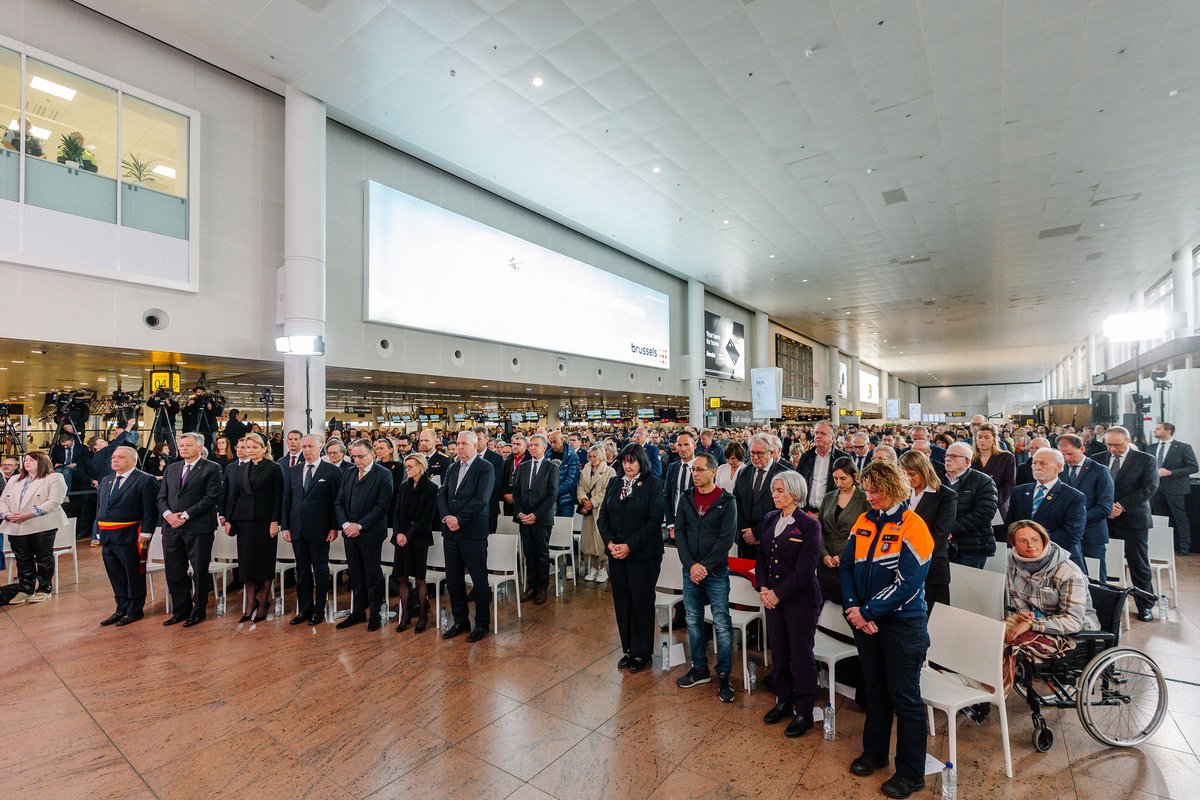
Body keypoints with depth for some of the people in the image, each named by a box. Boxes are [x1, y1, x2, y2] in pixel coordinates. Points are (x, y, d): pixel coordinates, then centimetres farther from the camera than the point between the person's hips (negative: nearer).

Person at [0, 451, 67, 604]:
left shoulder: (54, 478, -3)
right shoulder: (14, 480, 19)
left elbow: (53, 501, -13)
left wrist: (27, 515, -19)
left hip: (42, 526, -6)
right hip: (15, 527, 6)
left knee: (43, 559, 2)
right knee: (22, 560, 8)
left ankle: (44, 589, 13)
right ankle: (25, 590, 18)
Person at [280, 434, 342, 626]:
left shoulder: (332, 471, -5)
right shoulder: (292, 471, 9)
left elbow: (336, 501, -6)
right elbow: (286, 500, 10)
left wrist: (334, 527, -10)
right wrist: (284, 526, 4)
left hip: (320, 530, -4)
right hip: (297, 529, 4)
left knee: (320, 570, 6)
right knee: (302, 571, 13)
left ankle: (319, 610, 18)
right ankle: (304, 609, 24)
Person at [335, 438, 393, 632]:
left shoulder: (383, 475, -10)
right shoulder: (348, 474, 10)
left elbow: (383, 506, -16)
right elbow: (339, 502, 9)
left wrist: (360, 525, -16)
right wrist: (345, 524, -6)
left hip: (371, 534, -5)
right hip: (350, 533, 6)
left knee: (373, 575, 4)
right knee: (355, 575, 14)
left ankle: (376, 614, 18)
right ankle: (358, 612, 27)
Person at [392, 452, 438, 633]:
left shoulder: (431, 488, -6)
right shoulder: (403, 487, 9)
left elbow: (426, 517, -10)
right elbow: (397, 512, 8)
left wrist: (409, 535, -13)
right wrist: (398, 533, -8)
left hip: (419, 538, -4)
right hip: (402, 537, 5)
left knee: (419, 578, 0)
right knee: (402, 578, 6)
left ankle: (423, 616, 13)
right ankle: (404, 615, 17)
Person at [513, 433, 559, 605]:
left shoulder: (552, 467, -4)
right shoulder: (523, 467, 10)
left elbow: (552, 494, -9)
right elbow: (516, 491, 10)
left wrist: (536, 514, -13)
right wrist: (519, 512, -4)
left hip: (542, 518, -4)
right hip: (524, 517, 4)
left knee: (542, 554, 6)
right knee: (529, 554, 9)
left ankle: (542, 589, 18)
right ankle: (530, 586, 21)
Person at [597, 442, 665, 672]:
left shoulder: (653, 483, -8)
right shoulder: (614, 482, 7)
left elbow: (654, 520, -13)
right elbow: (603, 516, 7)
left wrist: (629, 545, -16)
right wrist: (610, 542, -8)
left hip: (643, 554, -4)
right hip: (616, 554, 4)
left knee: (641, 602, 5)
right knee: (621, 601, 10)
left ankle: (642, 652, 23)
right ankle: (628, 649, 27)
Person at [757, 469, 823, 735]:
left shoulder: (809, 525, -14)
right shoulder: (769, 519, 4)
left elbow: (804, 571, -16)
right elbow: (761, 557, 9)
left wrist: (777, 593, -14)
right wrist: (763, 588, -4)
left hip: (800, 600, -5)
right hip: (772, 597, 5)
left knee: (801, 654, 7)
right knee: (778, 652, 15)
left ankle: (804, 712, 25)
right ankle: (784, 700, 34)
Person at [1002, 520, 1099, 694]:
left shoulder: (1068, 572, -23)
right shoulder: (1015, 563, -6)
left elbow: (1074, 620, -25)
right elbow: (1015, 595, 12)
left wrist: (1031, 624, -31)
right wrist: (1024, 611, -9)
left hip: (1074, 632, -6)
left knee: (1013, 643, -28)